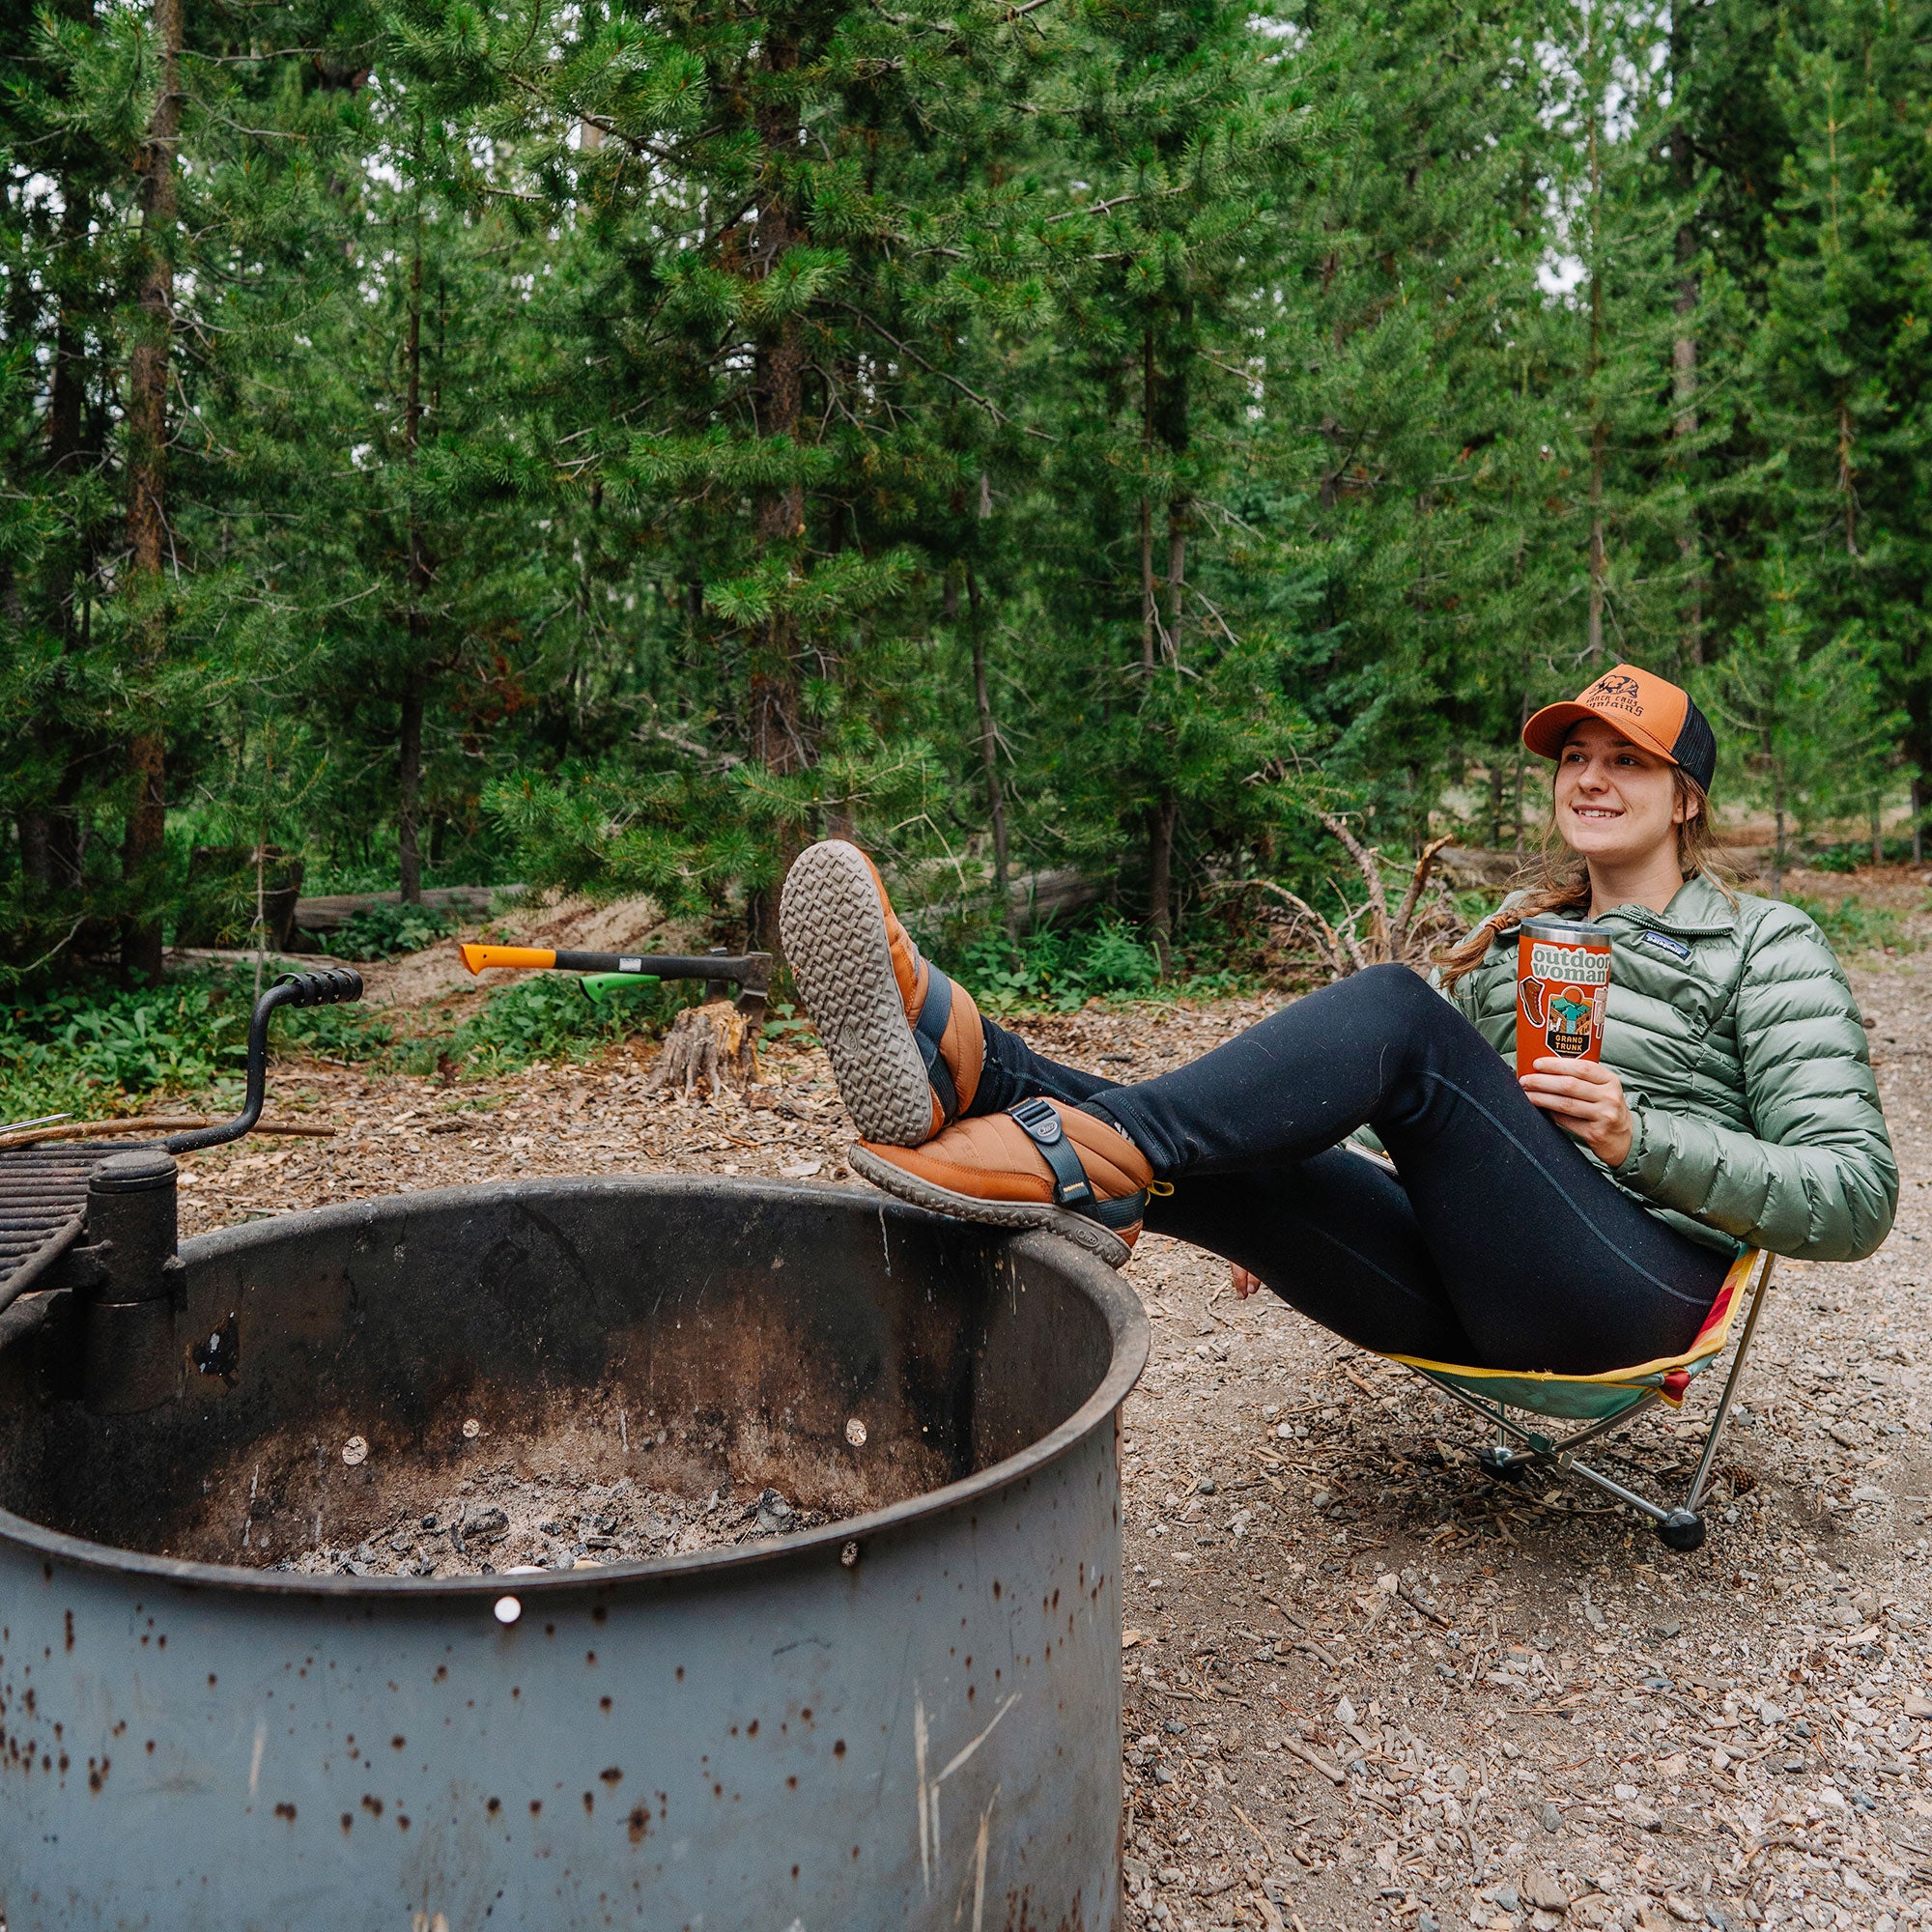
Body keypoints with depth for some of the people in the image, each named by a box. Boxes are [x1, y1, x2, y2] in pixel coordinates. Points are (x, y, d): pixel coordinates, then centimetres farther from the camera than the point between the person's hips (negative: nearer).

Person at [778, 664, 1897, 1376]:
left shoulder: (1764, 946, 9)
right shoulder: (1515, 940, 24)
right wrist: (1285, 1200, 13)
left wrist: (1641, 1139, -11)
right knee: (1218, 1147, -23)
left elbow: (1854, 1198, 1)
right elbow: (1446, 1130, 29)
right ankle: (965, 1065, -50)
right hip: (1477, 1293, 5)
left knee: (1396, 1009, -29)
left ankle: (1090, 1155, -45)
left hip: (1639, 1280, -5)